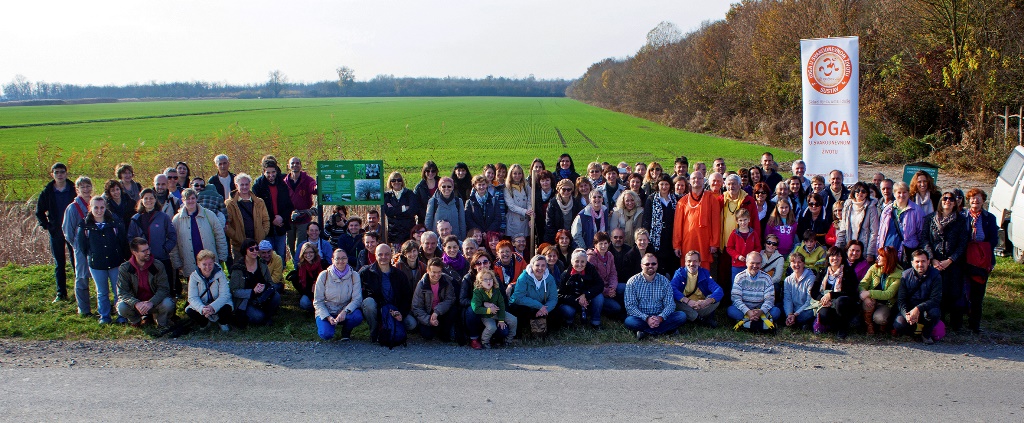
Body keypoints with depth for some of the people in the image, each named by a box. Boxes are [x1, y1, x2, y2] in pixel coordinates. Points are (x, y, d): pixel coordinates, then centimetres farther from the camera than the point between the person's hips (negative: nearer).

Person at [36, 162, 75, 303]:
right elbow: (39, 212, 11)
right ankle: (61, 293, 12)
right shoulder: (47, 192, 1)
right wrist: (46, 226, 0)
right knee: (59, 264, 6)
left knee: (77, 262, 1)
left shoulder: (74, 190, -2)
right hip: (56, 233, 1)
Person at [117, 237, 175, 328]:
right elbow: (122, 293, -14)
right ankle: (135, 320, 5)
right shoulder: (124, 268, -9)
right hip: (135, 304, 1)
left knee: (168, 304, -32)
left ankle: (161, 323, 3)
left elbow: (163, 289, -14)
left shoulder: (158, 265, -10)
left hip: (154, 303, -1)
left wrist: (151, 302, -33)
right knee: (122, 307, -30)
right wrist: (136, 303, -34)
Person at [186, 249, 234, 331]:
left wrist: (213, 307, -40)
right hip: (201, 305, 1)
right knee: (190, 311, -27)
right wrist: (202, 309, -41)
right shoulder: (194, 276, -11)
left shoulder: (220, 274, -14)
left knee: (227, 308, -32)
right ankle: (204, 323, 8)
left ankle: (222, 322, 5)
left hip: (218, 305, -1)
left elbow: (225, 295, -22)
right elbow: (193, 298, -19)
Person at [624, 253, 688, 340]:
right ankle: (667, 329, -26)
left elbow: (670, 304, -1)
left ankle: (646, 332, -25)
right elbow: (630, 306, -10)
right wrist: (647, 319, -24)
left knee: (682, 316, -21)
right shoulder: (632, 282, -1)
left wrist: (660, 318, -21)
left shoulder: (664, 281, 6)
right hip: (641, 318, -3)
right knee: (629, 321, -35)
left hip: (659, 317, 3)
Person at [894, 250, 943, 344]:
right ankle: (913, 327, 12)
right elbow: (901, 300, -7)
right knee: (899, 326, -27)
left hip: (927, 308, -1)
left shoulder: (935, 275, -9)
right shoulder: (905, 276, -4)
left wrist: (918, 309, -32)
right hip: (909, 309, 1)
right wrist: (906, 314, -28)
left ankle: (926, 334, -4)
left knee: (934, 312, -36)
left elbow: (935, 300, -17)